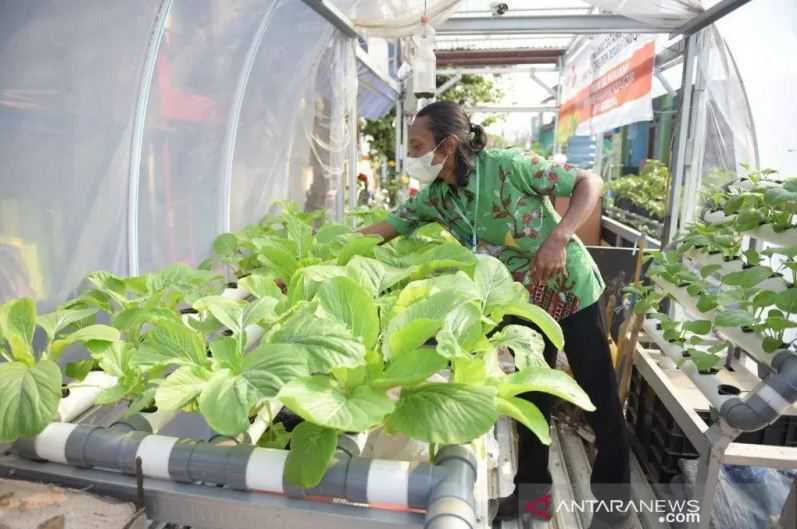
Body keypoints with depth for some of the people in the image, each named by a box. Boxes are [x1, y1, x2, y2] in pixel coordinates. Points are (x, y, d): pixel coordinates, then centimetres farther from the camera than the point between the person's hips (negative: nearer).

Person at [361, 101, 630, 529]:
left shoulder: (509, 167, -25)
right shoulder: (436, 197, -8)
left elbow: (589, 183, -19)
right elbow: (388, 227, -8)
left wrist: (558, 238, -32)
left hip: (572, 290, -5)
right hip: (522, 302, 5)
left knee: (600, 396, 7)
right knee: (531, 397, 17)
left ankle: (613, 492, 29)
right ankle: (532, 486, 36)